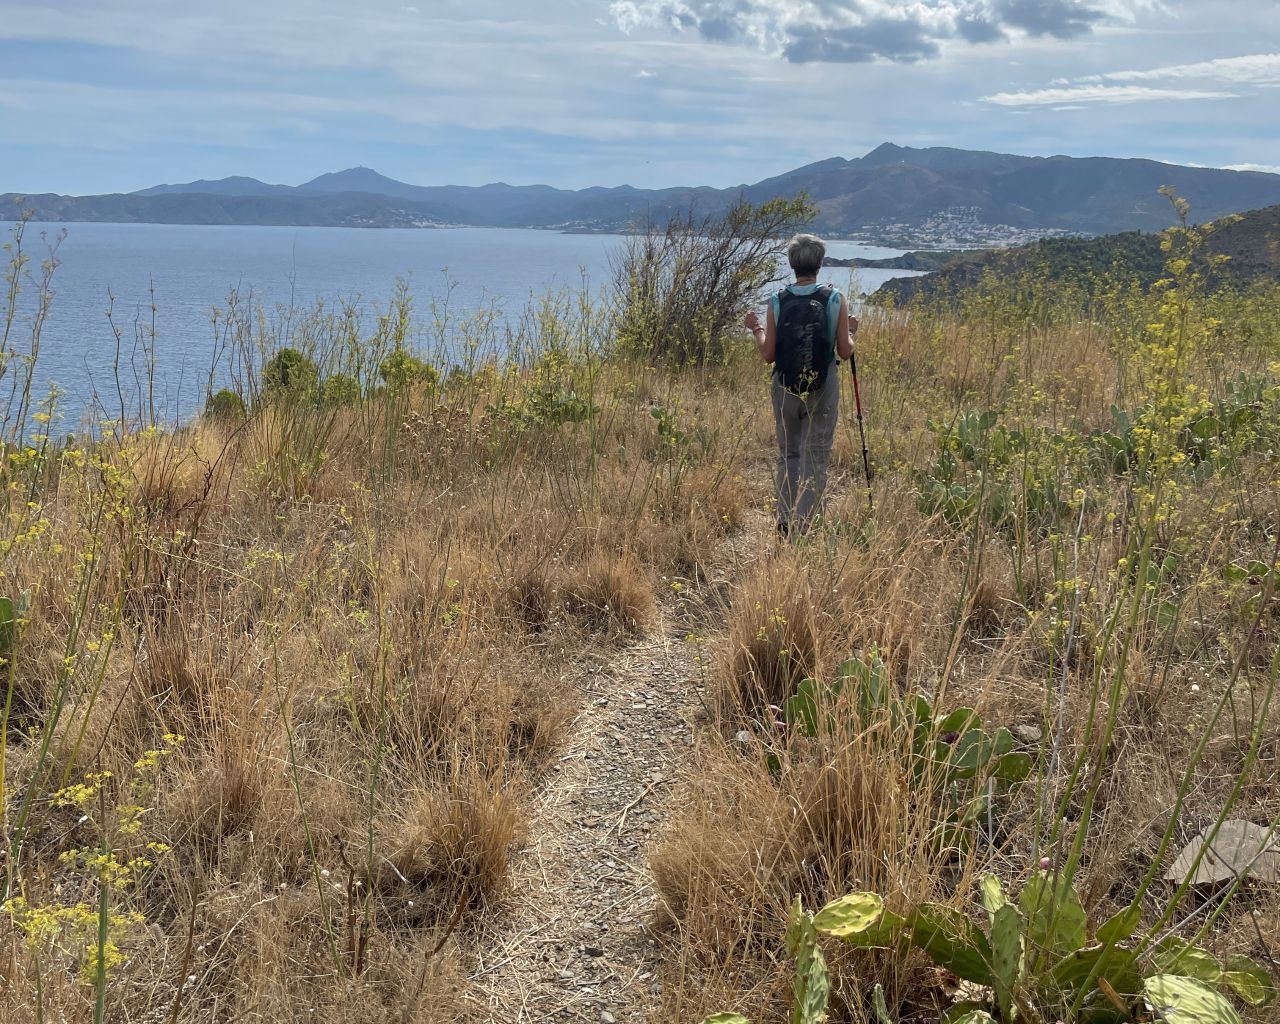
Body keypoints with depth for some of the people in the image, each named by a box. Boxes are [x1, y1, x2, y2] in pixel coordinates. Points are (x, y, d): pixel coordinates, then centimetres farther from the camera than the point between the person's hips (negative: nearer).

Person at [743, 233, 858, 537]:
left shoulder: (777, 302, -5)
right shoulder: (835, 300, -7)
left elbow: (768, 355, -3)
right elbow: (845, 352, -5)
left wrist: (756, 329, 14)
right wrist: (851, 332, 15)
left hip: (785, 388, 1)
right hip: (823, 389, -1)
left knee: (787, 454, 16)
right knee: (816, 456, 6)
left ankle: (786, 521, 19)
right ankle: (803, 524, 3)